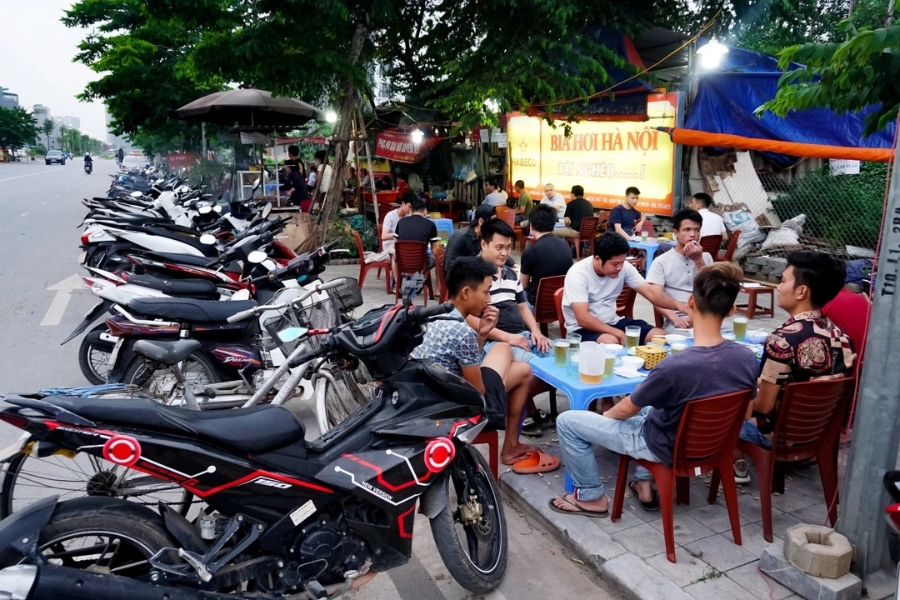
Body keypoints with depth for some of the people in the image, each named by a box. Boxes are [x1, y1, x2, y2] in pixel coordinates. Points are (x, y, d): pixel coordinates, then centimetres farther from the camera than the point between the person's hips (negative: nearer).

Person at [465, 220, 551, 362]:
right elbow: (470, 319, -12)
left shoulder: (511, 274, 19)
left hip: (524, 335, 8)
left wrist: (536, 331, 6)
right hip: (494, 341, -8)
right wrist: (506, 337, -16)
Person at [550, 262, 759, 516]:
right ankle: (644, 484, 33)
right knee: (646, 407, 36)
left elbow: (627, 409, -17)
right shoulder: (747, 358, -17)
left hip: (666, 447, -6)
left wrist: (605, 416, 6)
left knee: (567, 422, 2)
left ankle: (592, 497, 17)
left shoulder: (674, 366, -35)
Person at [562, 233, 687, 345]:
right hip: (583, 328, -6)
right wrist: (619, 334, -31)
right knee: (611, 342, -37)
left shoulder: (624, 267, -7)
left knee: (661, 336, -9)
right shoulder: (578, 274, -22)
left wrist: (678, 305, -28)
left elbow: (651, 293, -8)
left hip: (612, 322, 6)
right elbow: (583, 319, -28)